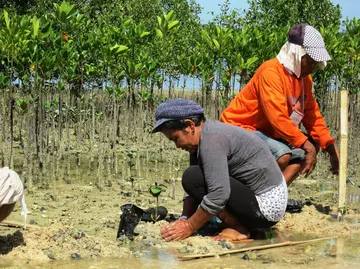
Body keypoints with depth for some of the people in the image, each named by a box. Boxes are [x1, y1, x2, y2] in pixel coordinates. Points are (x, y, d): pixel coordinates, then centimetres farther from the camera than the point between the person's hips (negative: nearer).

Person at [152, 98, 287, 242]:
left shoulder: (211, 139, -21)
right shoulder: (205, 135, 8)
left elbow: (218, 195, -28)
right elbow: (194, 186, 8)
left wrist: (189, 227, -18)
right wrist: (184, 219, -4)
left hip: (266, 206, -10)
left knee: (192, 177, -19)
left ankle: (238, 228, -9)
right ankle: (240, 222, 12)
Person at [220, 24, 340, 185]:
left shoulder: (304, 77, 6)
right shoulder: (270, 72, -22)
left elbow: (313, 116, 9)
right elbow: (278, 118, -30)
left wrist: (331, 147, 0)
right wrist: (306, 145, -27)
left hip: (267, 132, 10)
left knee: (311, 146, 9)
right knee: (282, 153, -32)